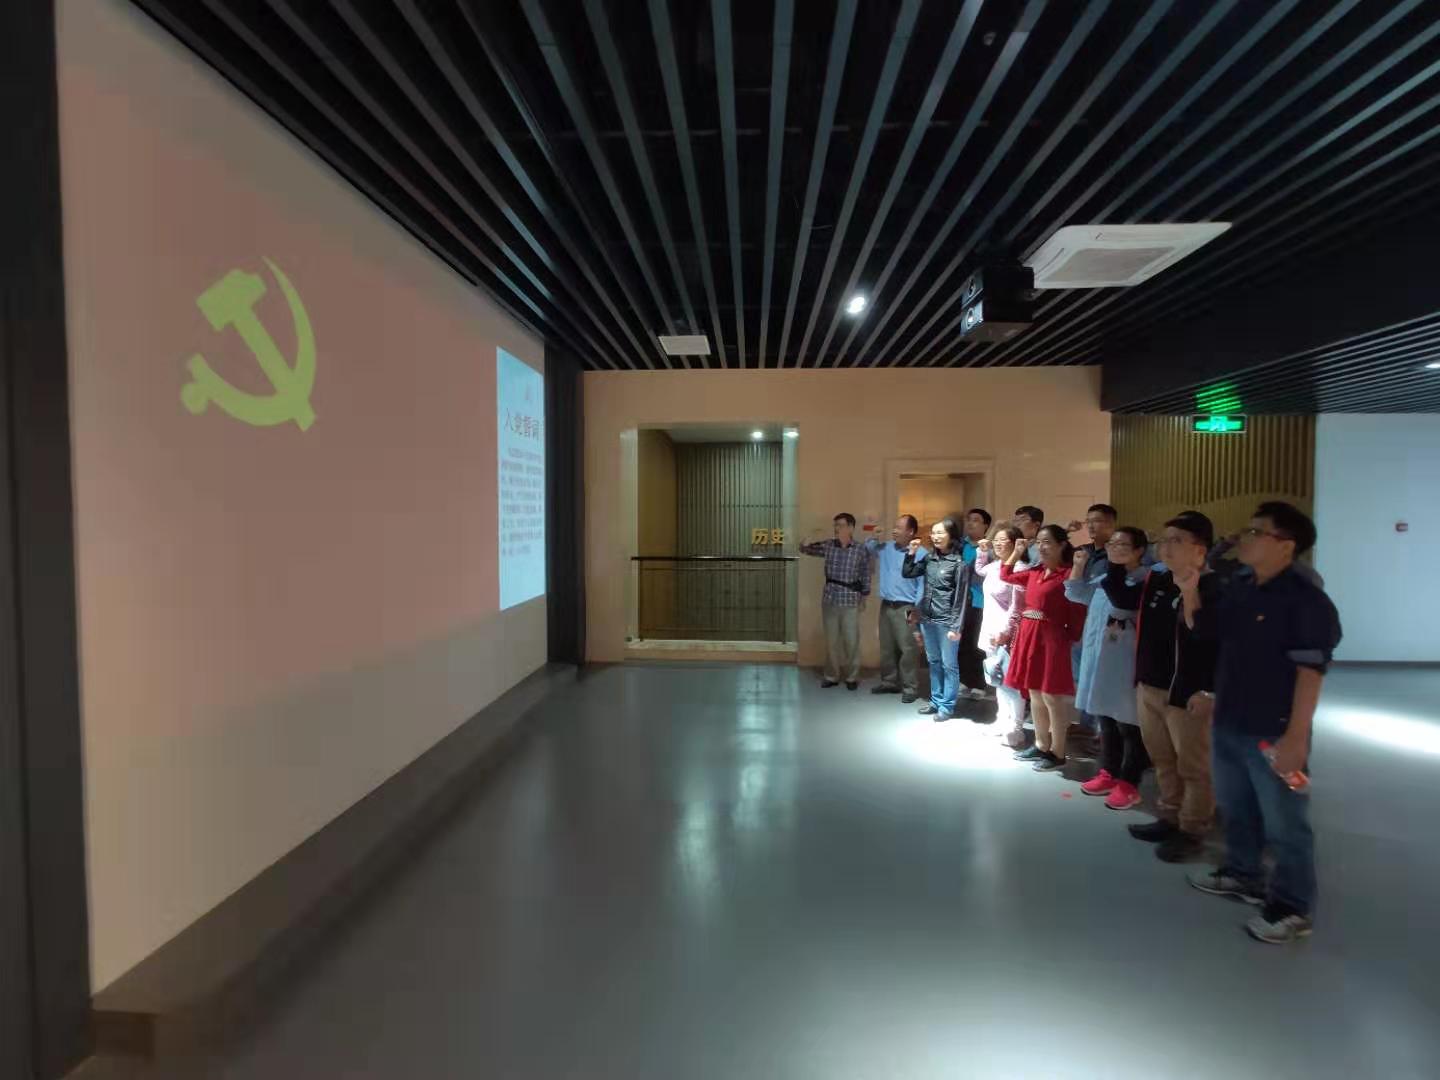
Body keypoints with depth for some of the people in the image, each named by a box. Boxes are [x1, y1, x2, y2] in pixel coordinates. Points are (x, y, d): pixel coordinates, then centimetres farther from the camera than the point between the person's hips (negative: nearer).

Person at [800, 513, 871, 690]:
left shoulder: (861, 550, -3)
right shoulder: (828, 546, 2)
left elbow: (865, 575, 3)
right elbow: (807, 549, -2)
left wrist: (863, 598, 4)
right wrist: (803, 547, -26)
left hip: (850, 602, -2)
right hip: (829, 600, 2)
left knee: (851, 641, 4)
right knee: (831, 640, 9)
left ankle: (852, 677, 19)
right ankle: (831, 676, 21)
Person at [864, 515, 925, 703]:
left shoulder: (920, 554, -10)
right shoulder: (886, 548, 9)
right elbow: (868, 546, 27)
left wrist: (915, 608, -17)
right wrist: (873, 535, 7)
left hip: (905, 608, -7)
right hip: (886, 605, 7)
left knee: (907, 649, -4)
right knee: (887, 647, 15)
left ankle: (910, 688, 5)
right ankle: (889, 682, 27)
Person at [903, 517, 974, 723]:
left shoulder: (959, 564, -9)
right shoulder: (929, 558, 7)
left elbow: (961, 598, -11)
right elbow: (907, 573, 15)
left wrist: (956, 627, -14)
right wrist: (911, 553, 3)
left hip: (946, 622, -6)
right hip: (927, 619, 6)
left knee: (949, 665, 4)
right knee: (934, 662, 16)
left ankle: (946, 706, 15)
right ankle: (936, 701, 28)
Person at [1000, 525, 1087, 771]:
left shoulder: (1068, 574, -12)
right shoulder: (1035, 572, 11)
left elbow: (1078, 612, -14)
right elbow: (1005, 576, 24)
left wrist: (1069, 639, -13)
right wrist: (1017, 552, 16)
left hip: (1052, 639, -8)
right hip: (1029, 637, 8)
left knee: (1052, 697, 1)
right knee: (1035, 695, 15)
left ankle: (1057, 753, 14)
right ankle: (1041, 746, 28)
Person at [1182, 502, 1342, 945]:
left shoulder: (1306, 601, -18)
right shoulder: (1237, 587, 5)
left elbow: (1310, 672, -20)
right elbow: (1203, 629, 17)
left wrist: (1296, 735, -22)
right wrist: (1190, 592, -1)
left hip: (1273, 733, -7)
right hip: (1228, 723, 8)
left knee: (1284, 824, 8)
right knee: (1236, 808, 22)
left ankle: (1292, 907, 25)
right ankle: (1242, 875, 41)